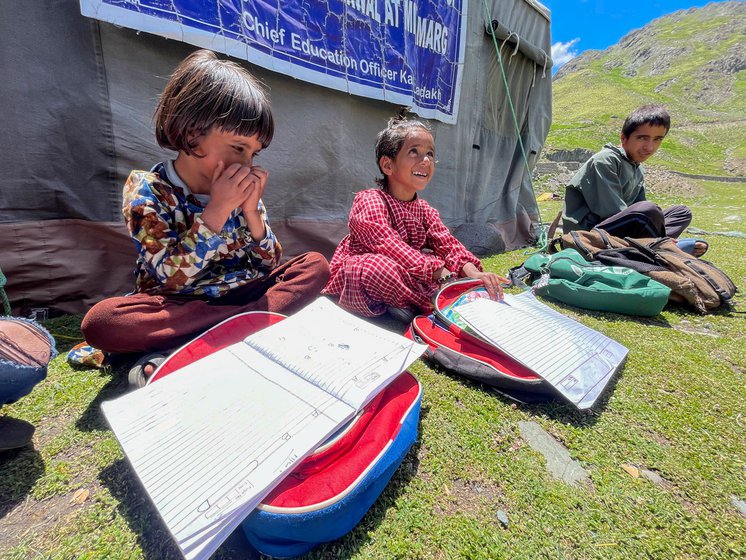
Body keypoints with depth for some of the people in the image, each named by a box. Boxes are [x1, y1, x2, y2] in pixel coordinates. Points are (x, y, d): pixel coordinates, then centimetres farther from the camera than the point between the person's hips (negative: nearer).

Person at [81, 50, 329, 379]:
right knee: (99, 320, -29)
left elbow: (270, 265, -1)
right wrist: (217, 210, -27)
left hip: (240, 292, 4)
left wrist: (251, 211, -16)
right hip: (175, 307, -3)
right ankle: (250, 320, -23)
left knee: (315, 266, -11)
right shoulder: (146, 190, -10)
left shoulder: (242, 189, -1)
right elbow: (170, 278, -20)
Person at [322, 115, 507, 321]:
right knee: (378, 266, -40)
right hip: (353, 281, -6)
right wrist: (443, 275, -38)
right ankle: (437, 303, -19)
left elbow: (448, 244, -9)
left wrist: (473, 273, -30)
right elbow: (391, 247, -32)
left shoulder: (425, 210, 5)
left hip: (404, 277, 7)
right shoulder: (369, 201, -19)